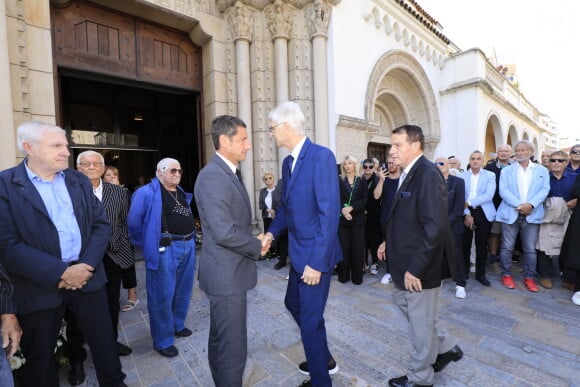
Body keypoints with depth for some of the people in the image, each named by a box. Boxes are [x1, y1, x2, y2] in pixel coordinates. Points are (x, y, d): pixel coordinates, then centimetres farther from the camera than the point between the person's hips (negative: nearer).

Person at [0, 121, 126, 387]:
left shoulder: (79, 180, 5)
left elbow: (101, 224, 3)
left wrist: (86, 265, -10)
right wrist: (60, 273, -19)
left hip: (87, 275, 3)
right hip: (40, 286, -3)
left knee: (104, 340, 15)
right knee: (39, 356, 18)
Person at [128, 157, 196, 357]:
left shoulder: (182, 194, 13)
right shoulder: (147, 193, -9)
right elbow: (133, 221, -7)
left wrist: (190, 241, 14)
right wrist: (145, 244, 1)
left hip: (188, 246, 8)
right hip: (165, 250, -7)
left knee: (183, 291, 19)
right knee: (162, 295, 4)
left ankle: (177, 325, 40)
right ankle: (163, 340, 21)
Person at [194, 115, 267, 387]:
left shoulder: (227, 173, 11)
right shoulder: (213, 175, -21)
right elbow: (224, 233, -27)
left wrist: (255, 240, 3)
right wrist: (257, 247, -12)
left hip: (228, 271, 10)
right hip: (226, 273, -10)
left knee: (220, 341, 25)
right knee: (233, 348, 6)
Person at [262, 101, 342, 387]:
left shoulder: (321, 156, -18)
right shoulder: (288, 162, 8)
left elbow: (330, 213, -23)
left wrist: (317, 262, -23)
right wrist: (272, 232, -2)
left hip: (315, 254, -9)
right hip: (298, 251, 9)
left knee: (310, 318, 7)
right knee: (293, 304, 24)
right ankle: (323, 358, 49)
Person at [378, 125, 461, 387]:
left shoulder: (427, 174, -22)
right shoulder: (408, 173, 7)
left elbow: (435, 228, -28)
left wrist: (415, 269, -24)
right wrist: (390, 242, 8)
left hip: (420, 264, -9)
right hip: (407, 258, 9)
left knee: (421, 321, 11)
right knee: (404, 301, 25)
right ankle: (446, 347, 46)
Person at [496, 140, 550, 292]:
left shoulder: (542, 170, 12)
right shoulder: (506, 170, 7)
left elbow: (544, 190, 1)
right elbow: (503, 190, -4)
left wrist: (531, 205, -16)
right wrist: (519, 205, -15)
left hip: (532, 215, 1)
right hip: (510, 213, -1)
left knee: (530, 249, 5)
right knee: (507, 247, 4)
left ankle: (529, 277, 19)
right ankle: (506, 275, 16)